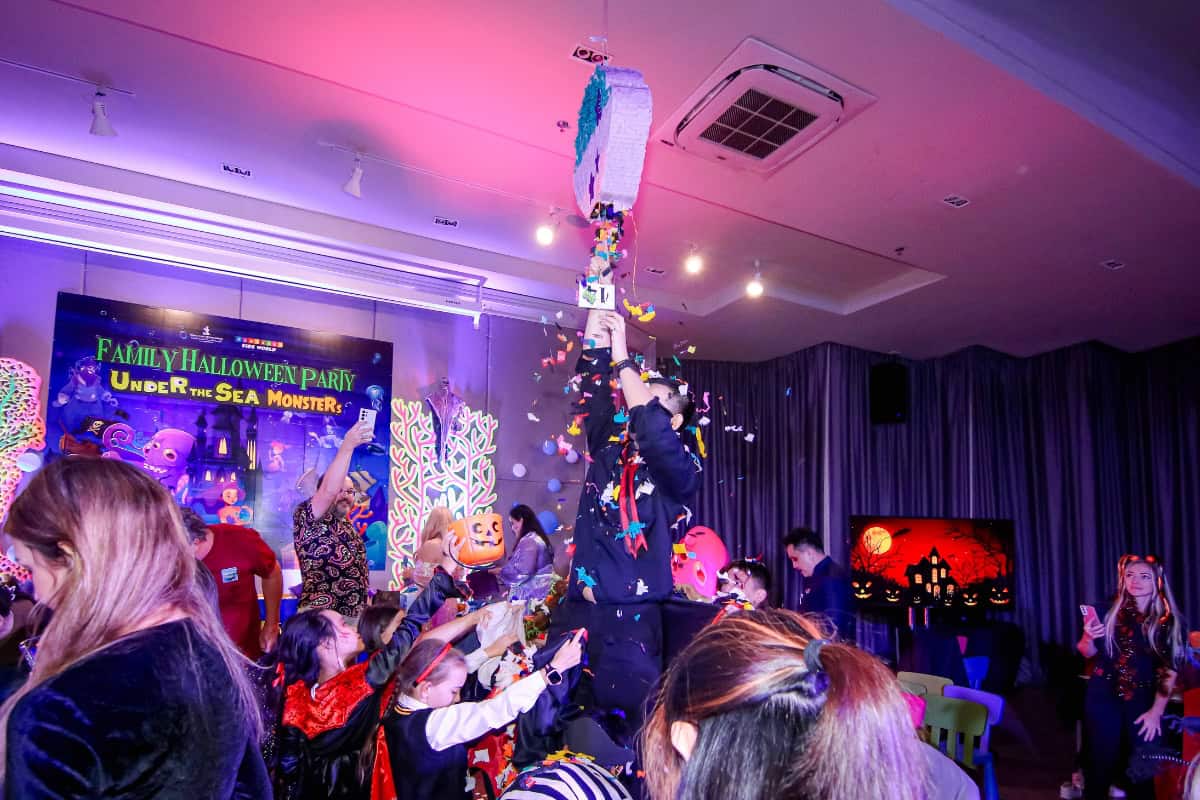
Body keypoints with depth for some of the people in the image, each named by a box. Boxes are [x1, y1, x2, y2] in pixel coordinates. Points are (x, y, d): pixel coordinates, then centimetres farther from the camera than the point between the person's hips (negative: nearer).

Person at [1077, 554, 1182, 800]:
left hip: (1142, 703, 0)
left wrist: (1157, 710, -5)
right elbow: (1088, 653, 5)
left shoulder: (1166, 621, -1)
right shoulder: (1110, 611, -2)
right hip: (1104, 699, 0)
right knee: (1100, 765, 4)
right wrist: (1089, 637, -17)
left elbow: (1169, 670, 0)